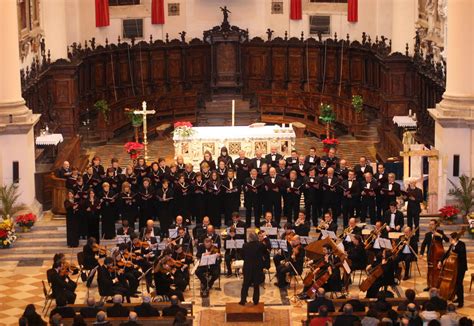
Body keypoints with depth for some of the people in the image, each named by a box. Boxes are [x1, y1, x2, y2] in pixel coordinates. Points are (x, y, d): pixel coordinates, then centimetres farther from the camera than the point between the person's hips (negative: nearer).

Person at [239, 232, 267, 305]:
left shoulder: (245, 246, -12)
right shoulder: (261, 245, -12)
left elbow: (242, 256, -2)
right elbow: (265, 253, 3)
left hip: (248, 267, 0)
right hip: (258, 267, 1)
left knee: (245, 284, 11)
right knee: (256, 285, 12)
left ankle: (243, 300, 8)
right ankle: (256, 300, 14)